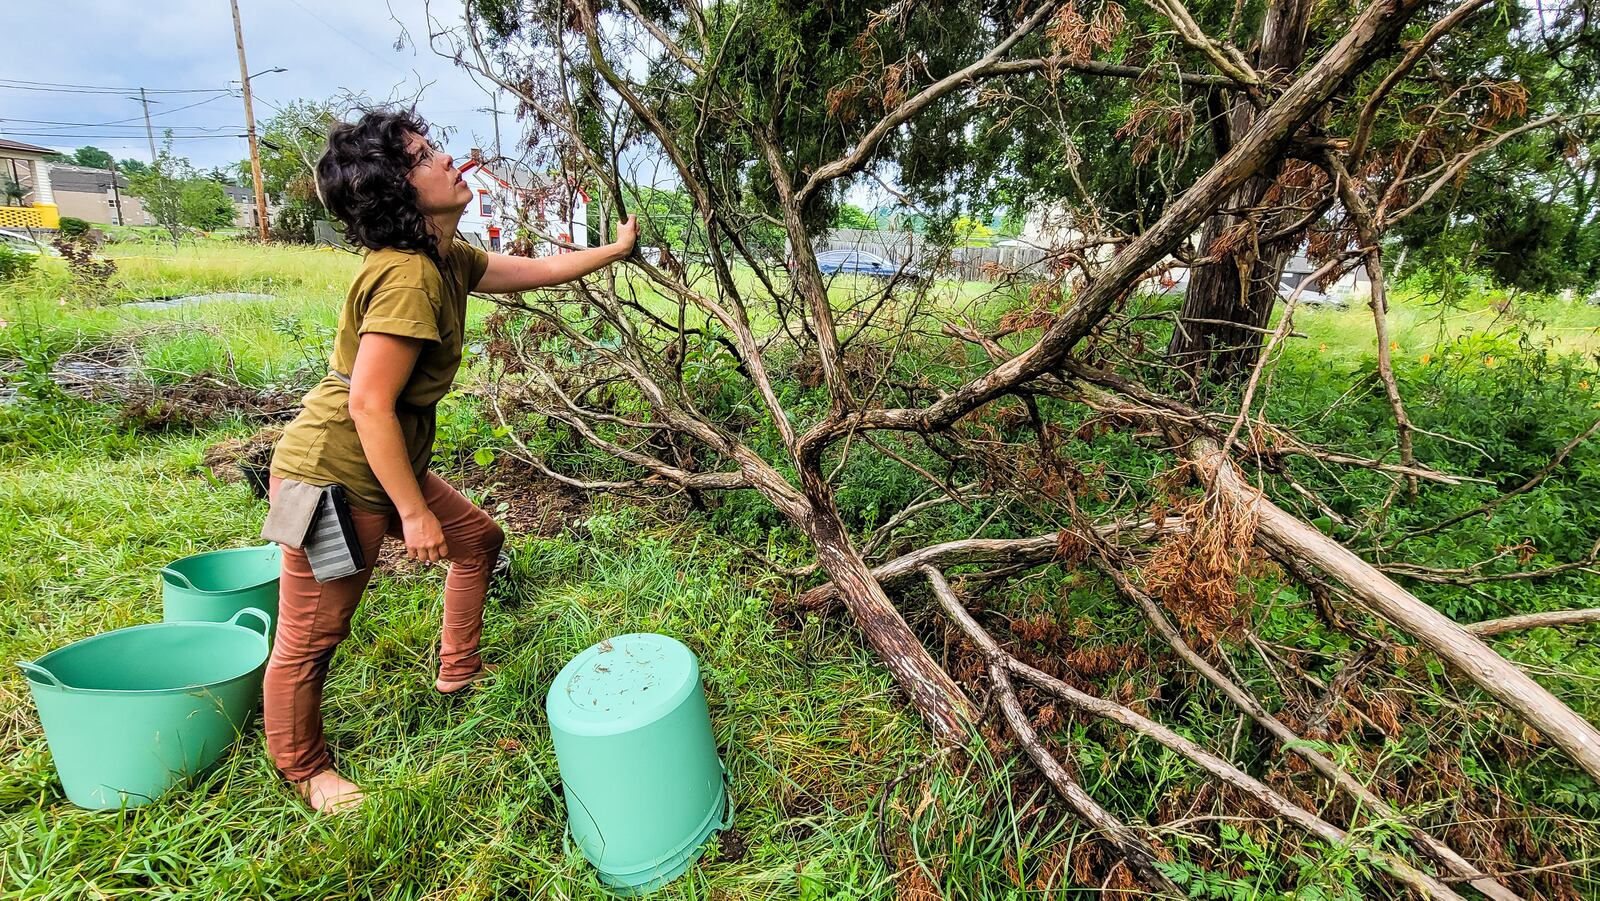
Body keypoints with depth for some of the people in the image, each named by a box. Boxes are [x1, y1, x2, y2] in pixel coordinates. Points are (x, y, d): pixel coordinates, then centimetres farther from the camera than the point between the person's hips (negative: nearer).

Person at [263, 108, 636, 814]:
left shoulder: (448, 260, 4)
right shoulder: (407, 277, -25)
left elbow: (535, 270, 19)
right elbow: (368, 404, -27)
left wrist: (615, 249, 24)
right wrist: (414, 513, -21)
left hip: (381, 466, 10)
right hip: (333, 477, -10)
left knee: (478, 538, 21)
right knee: (309, 639, 7)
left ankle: (458, 671, 39)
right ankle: (304, 770, 32)